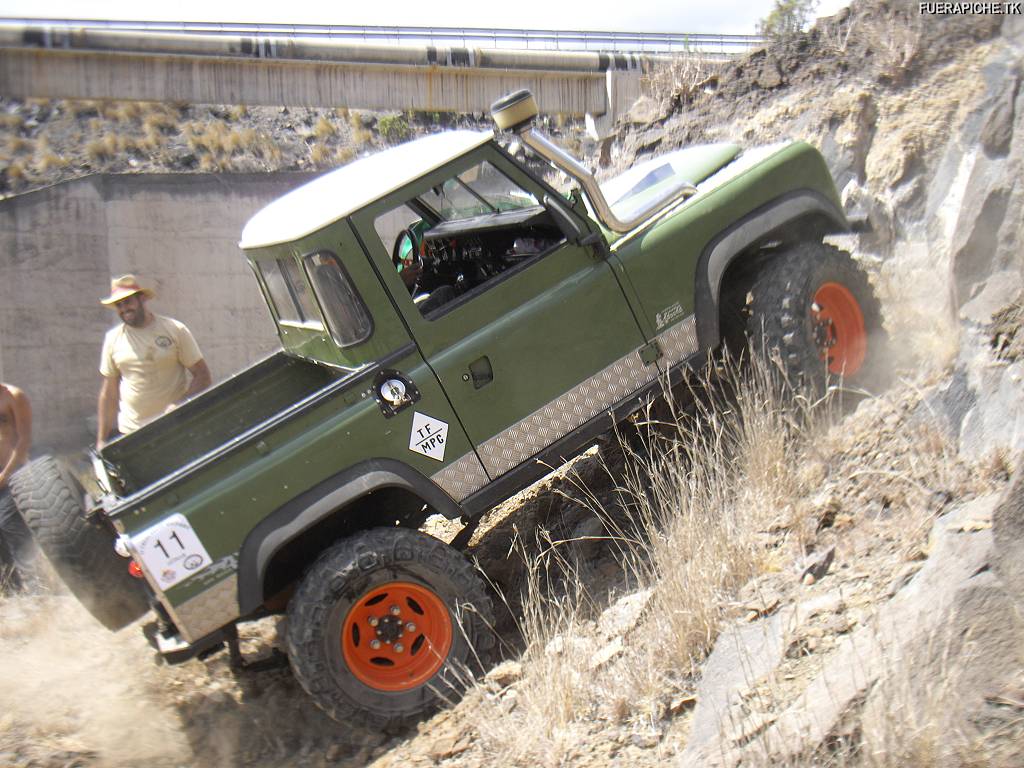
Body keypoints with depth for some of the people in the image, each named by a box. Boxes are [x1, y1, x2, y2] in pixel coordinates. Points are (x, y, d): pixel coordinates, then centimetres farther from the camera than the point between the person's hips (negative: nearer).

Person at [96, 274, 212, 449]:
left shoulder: (175, 330, -2)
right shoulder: (113, 338, 8)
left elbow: (202, 376, -3)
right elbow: (109, 393, 12)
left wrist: (180, 405, -19)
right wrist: (102, 440, 9)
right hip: (129, 433, 2)